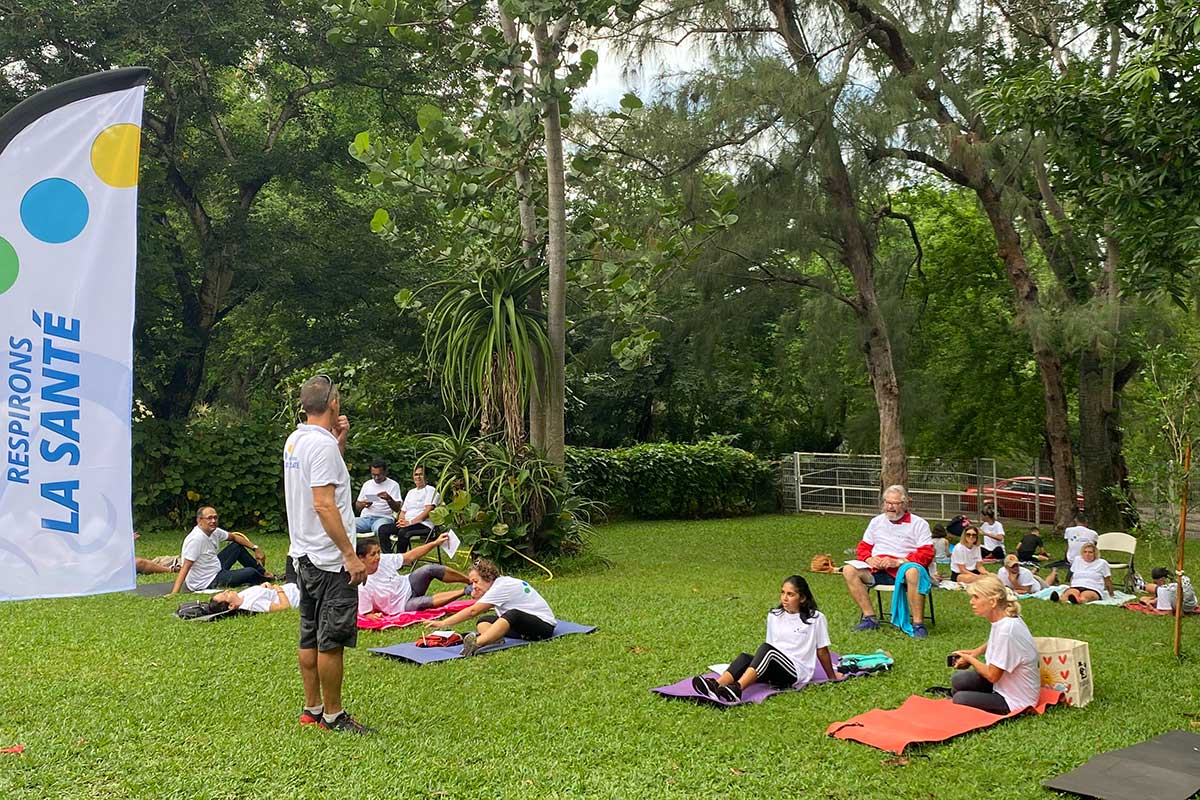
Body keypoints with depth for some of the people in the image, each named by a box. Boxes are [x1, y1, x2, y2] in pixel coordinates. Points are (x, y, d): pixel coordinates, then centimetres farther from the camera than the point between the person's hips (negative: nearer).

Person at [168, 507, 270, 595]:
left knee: (237, 546, 13)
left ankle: (262, 572, 27)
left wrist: (255, 548, 7)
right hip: (206, 584, -9)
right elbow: (185, 567, -33)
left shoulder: (214, 532, -4)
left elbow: (234, 536, 13)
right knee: (250, 572, -5)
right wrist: (174, 593, -39)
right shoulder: (196, 539, -29)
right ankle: (265, 579, 30)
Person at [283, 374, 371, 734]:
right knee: (332, 640, -2)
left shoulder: (295, 440, 11)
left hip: (305, 555, 10)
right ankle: (333, 715, 6)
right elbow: (324, 504, -24)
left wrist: (340, 440, 16)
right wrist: (350, 554, -22)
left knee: (311, 637, 15)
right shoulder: (322, 444, -18)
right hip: (329, 559, -10)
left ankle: (312, 708, 23)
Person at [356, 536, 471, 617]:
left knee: (429, 569, -20)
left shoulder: (384, 560, -12)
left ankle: (471, 581, -10)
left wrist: (435, 543, -8)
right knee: (425, 602, -33)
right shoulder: (362, 586, -24)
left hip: (408, 586, 5)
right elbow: (367, 614, -14)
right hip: (404, 606, -5)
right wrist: (375, 616, -39)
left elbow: (410, 557, -3)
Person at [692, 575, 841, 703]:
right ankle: (715, 686, -52)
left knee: (767, 649, -33)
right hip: (774, 672, 5)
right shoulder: (774, 615, 12)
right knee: (745, 658, -26)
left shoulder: (815, 618, -2)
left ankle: (737, 689, -54)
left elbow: (822, 651, 7)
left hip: (798, 673, -5)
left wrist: (832, 676, 15)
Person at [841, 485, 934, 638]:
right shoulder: (876, 522, 20)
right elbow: (863, 546, 20)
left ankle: (918, 624, -33)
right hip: (877, 570, 5)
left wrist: (897, 562, -17)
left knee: (913, 572, -40)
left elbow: (926, 554, -6)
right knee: (849, 570, -20)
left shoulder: (919, 524, 5)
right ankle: (870, 618, -21)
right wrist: (869, 559, -5)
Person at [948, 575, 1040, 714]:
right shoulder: (1003, 619, -4)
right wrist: (974, 652, 6)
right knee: (958, 680, 3)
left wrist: (970, 659, -5)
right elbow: (994, 643, 23)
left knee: (959, 699, -13)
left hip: (1016, 701, -8)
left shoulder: (1006, 629, -31)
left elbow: (992, 675, -22)